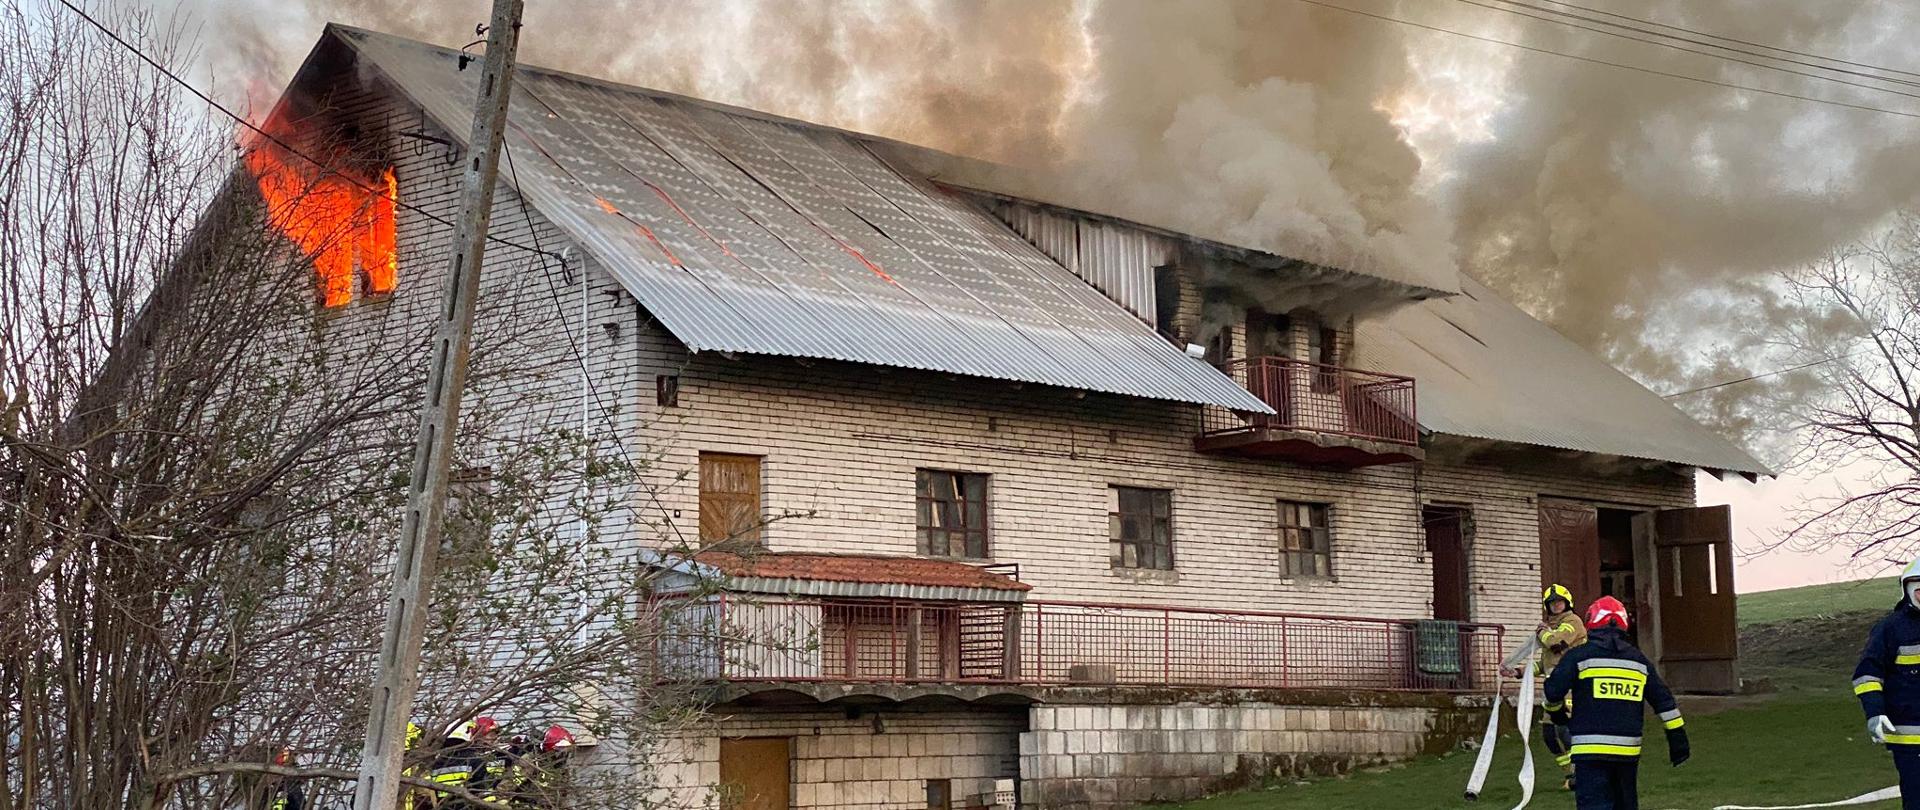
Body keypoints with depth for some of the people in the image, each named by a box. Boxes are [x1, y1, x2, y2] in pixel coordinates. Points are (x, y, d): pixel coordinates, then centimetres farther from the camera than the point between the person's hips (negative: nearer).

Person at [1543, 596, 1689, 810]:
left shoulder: (1578, 656, -2)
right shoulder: (1639, 660, 12)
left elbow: (1553, 690, -6)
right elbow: (1663, 700, 13)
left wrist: (1556, 711, 16)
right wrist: (1677, 739, 17)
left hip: (1591, 749, -5)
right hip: (1628, 750, 5)